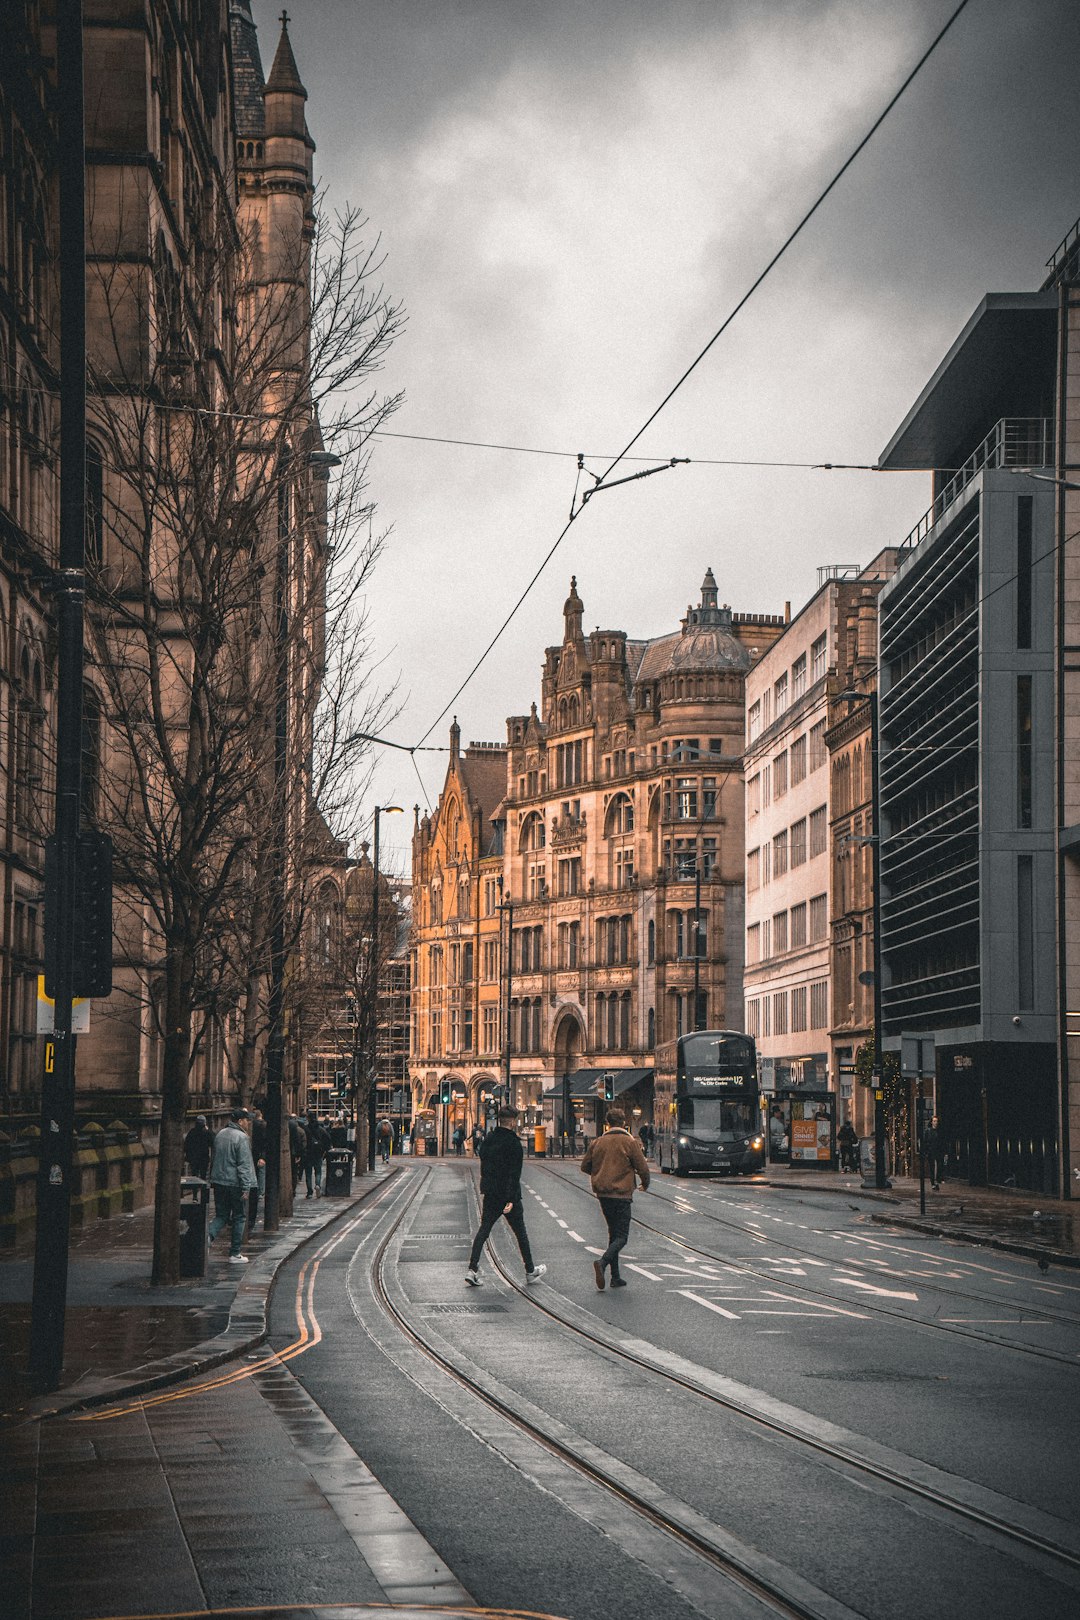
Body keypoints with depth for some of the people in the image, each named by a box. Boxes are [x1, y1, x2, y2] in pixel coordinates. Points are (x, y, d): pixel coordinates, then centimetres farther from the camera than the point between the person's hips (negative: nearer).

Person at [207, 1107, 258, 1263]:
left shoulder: (220, 1134, 8)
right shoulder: (241, 1137, -15)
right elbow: (244, 1164, -17)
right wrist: (246, 1187, -16)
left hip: (219, 1181, 6)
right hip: (235, 1183, -6)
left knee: (221, 1215, 13)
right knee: (239, 1217, 6)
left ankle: (209, 1235, -15)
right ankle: (235, 1253, 9)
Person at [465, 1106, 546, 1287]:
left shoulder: (488, 1139, 7)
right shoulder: (513, 1143, -15)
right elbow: (514, 1173, -19)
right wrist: (511, 1199, -21)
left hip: (489, 1194, 6)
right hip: (508, 1195, -6)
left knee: (483, 1230, 4)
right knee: (520, 1233, 9)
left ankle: (472, 1270, -10)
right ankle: (530, 1271, 20)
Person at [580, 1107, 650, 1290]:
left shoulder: (597, 1142, 5)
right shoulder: (630, 1142, -7)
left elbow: (585, 1166, 12)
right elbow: (642, 1168, -5)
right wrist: (645, 1183, 15)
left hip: (603, 1193, 5)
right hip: (621, 1194, -5)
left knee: (613, 1234, 16)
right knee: (621, 1237, -3)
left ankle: (615, 1277, 13)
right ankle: (602, 1263, -28)